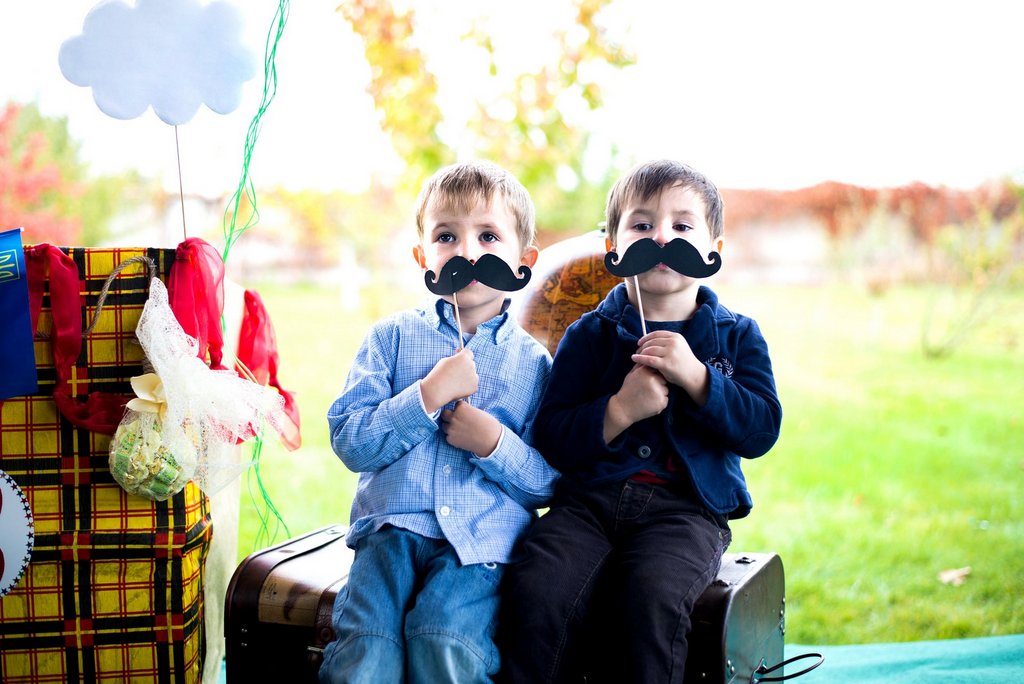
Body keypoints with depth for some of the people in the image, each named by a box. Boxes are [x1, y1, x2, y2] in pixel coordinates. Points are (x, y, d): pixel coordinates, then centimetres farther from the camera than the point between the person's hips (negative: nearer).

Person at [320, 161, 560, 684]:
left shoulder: (533, 361, 9)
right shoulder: (393, 337, 10)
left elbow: (550, 483, 5)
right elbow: (349, 441, -1)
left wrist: (494, 443, -12)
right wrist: (428, 395, -11)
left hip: (483, 540, 0)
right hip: (392, 526, 1)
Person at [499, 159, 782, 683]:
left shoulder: (736, 336, 12)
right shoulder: (590, 335, 10)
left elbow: (762, 430, -1)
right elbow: (551, 439, 1)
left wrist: (696, 377, -13)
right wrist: (620, 410, -14)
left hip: (686, 508, -1)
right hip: (588, 498, 1)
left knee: (653, 595, -31)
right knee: (536, 589, -27)